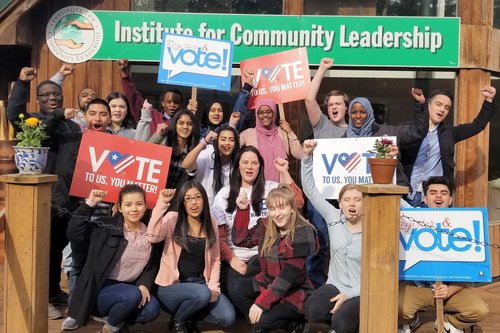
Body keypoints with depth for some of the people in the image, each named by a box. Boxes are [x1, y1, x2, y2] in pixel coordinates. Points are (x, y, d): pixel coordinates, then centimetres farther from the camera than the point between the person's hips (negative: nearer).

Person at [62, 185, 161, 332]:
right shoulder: (106, 226, -6)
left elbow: (153, 266, 7)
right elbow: (74, 234, -17)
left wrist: (144, 285, -13)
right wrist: (89, 204, -19)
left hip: (131, 288, 4)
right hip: (103, 288, -3)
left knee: (152, 308, -27)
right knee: (133, 295, -34)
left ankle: (119, 318, 6)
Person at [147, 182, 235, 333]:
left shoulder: (211, 224, 6)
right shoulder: (173, 219, -6)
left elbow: (215, 259, 10)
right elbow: (153, 237, -26)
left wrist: (213, 286, -4)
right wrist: (162, 203, -30)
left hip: (200, 283, 4)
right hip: (172, 287, -4)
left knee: (227, 318, -15)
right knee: (202, 294, -34)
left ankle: (190, 317, 14)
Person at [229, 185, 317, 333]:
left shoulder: (303, 233, -21)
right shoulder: (268, 227, -1)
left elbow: (289, 275, -25)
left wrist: (261, 302, -27)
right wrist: (242, 209, -7)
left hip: (296, 292, -7)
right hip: (270, 284, 7)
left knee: (262, 319, -26)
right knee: (235, 287, -13)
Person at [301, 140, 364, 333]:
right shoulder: (333, 217, 0)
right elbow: (310, 189, -2)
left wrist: (348, 294, -18)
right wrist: (307, 156, -12)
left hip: (362, 292, -3)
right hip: (335, 286, 3)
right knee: (312, 311, -26)